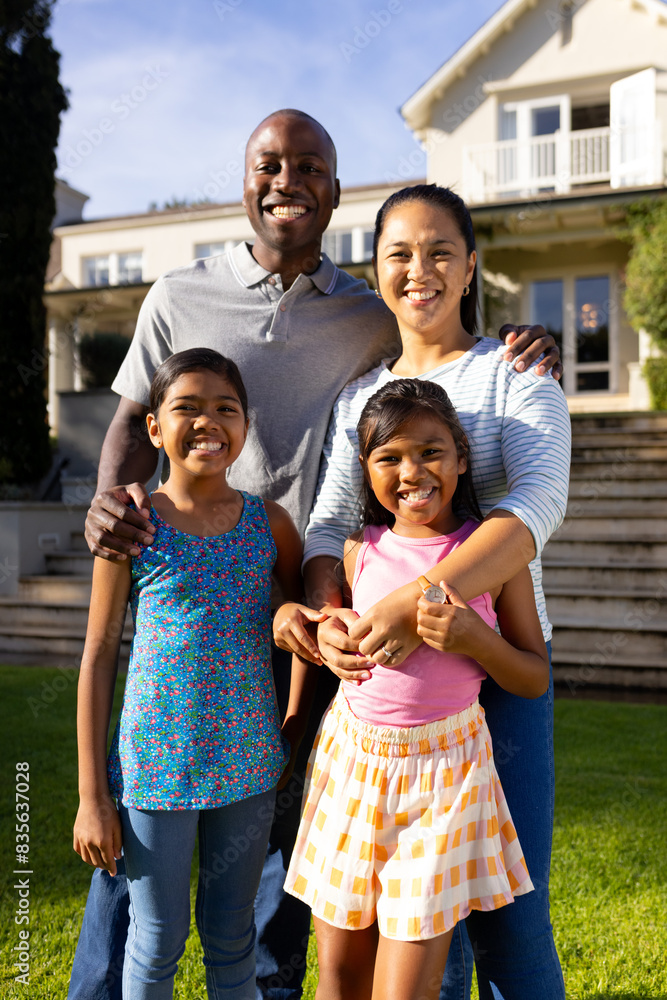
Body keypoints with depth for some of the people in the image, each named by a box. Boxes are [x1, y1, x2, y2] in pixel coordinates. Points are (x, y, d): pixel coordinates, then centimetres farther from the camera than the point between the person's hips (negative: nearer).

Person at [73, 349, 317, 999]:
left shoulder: (269, 522, -2)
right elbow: (99, 655, -4)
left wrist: (295, 732, 6)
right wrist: (91, 794, -4)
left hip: (248, 766, 2)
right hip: (155, 764, -2)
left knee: (231, 934, 17)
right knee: (158, 939, 13)